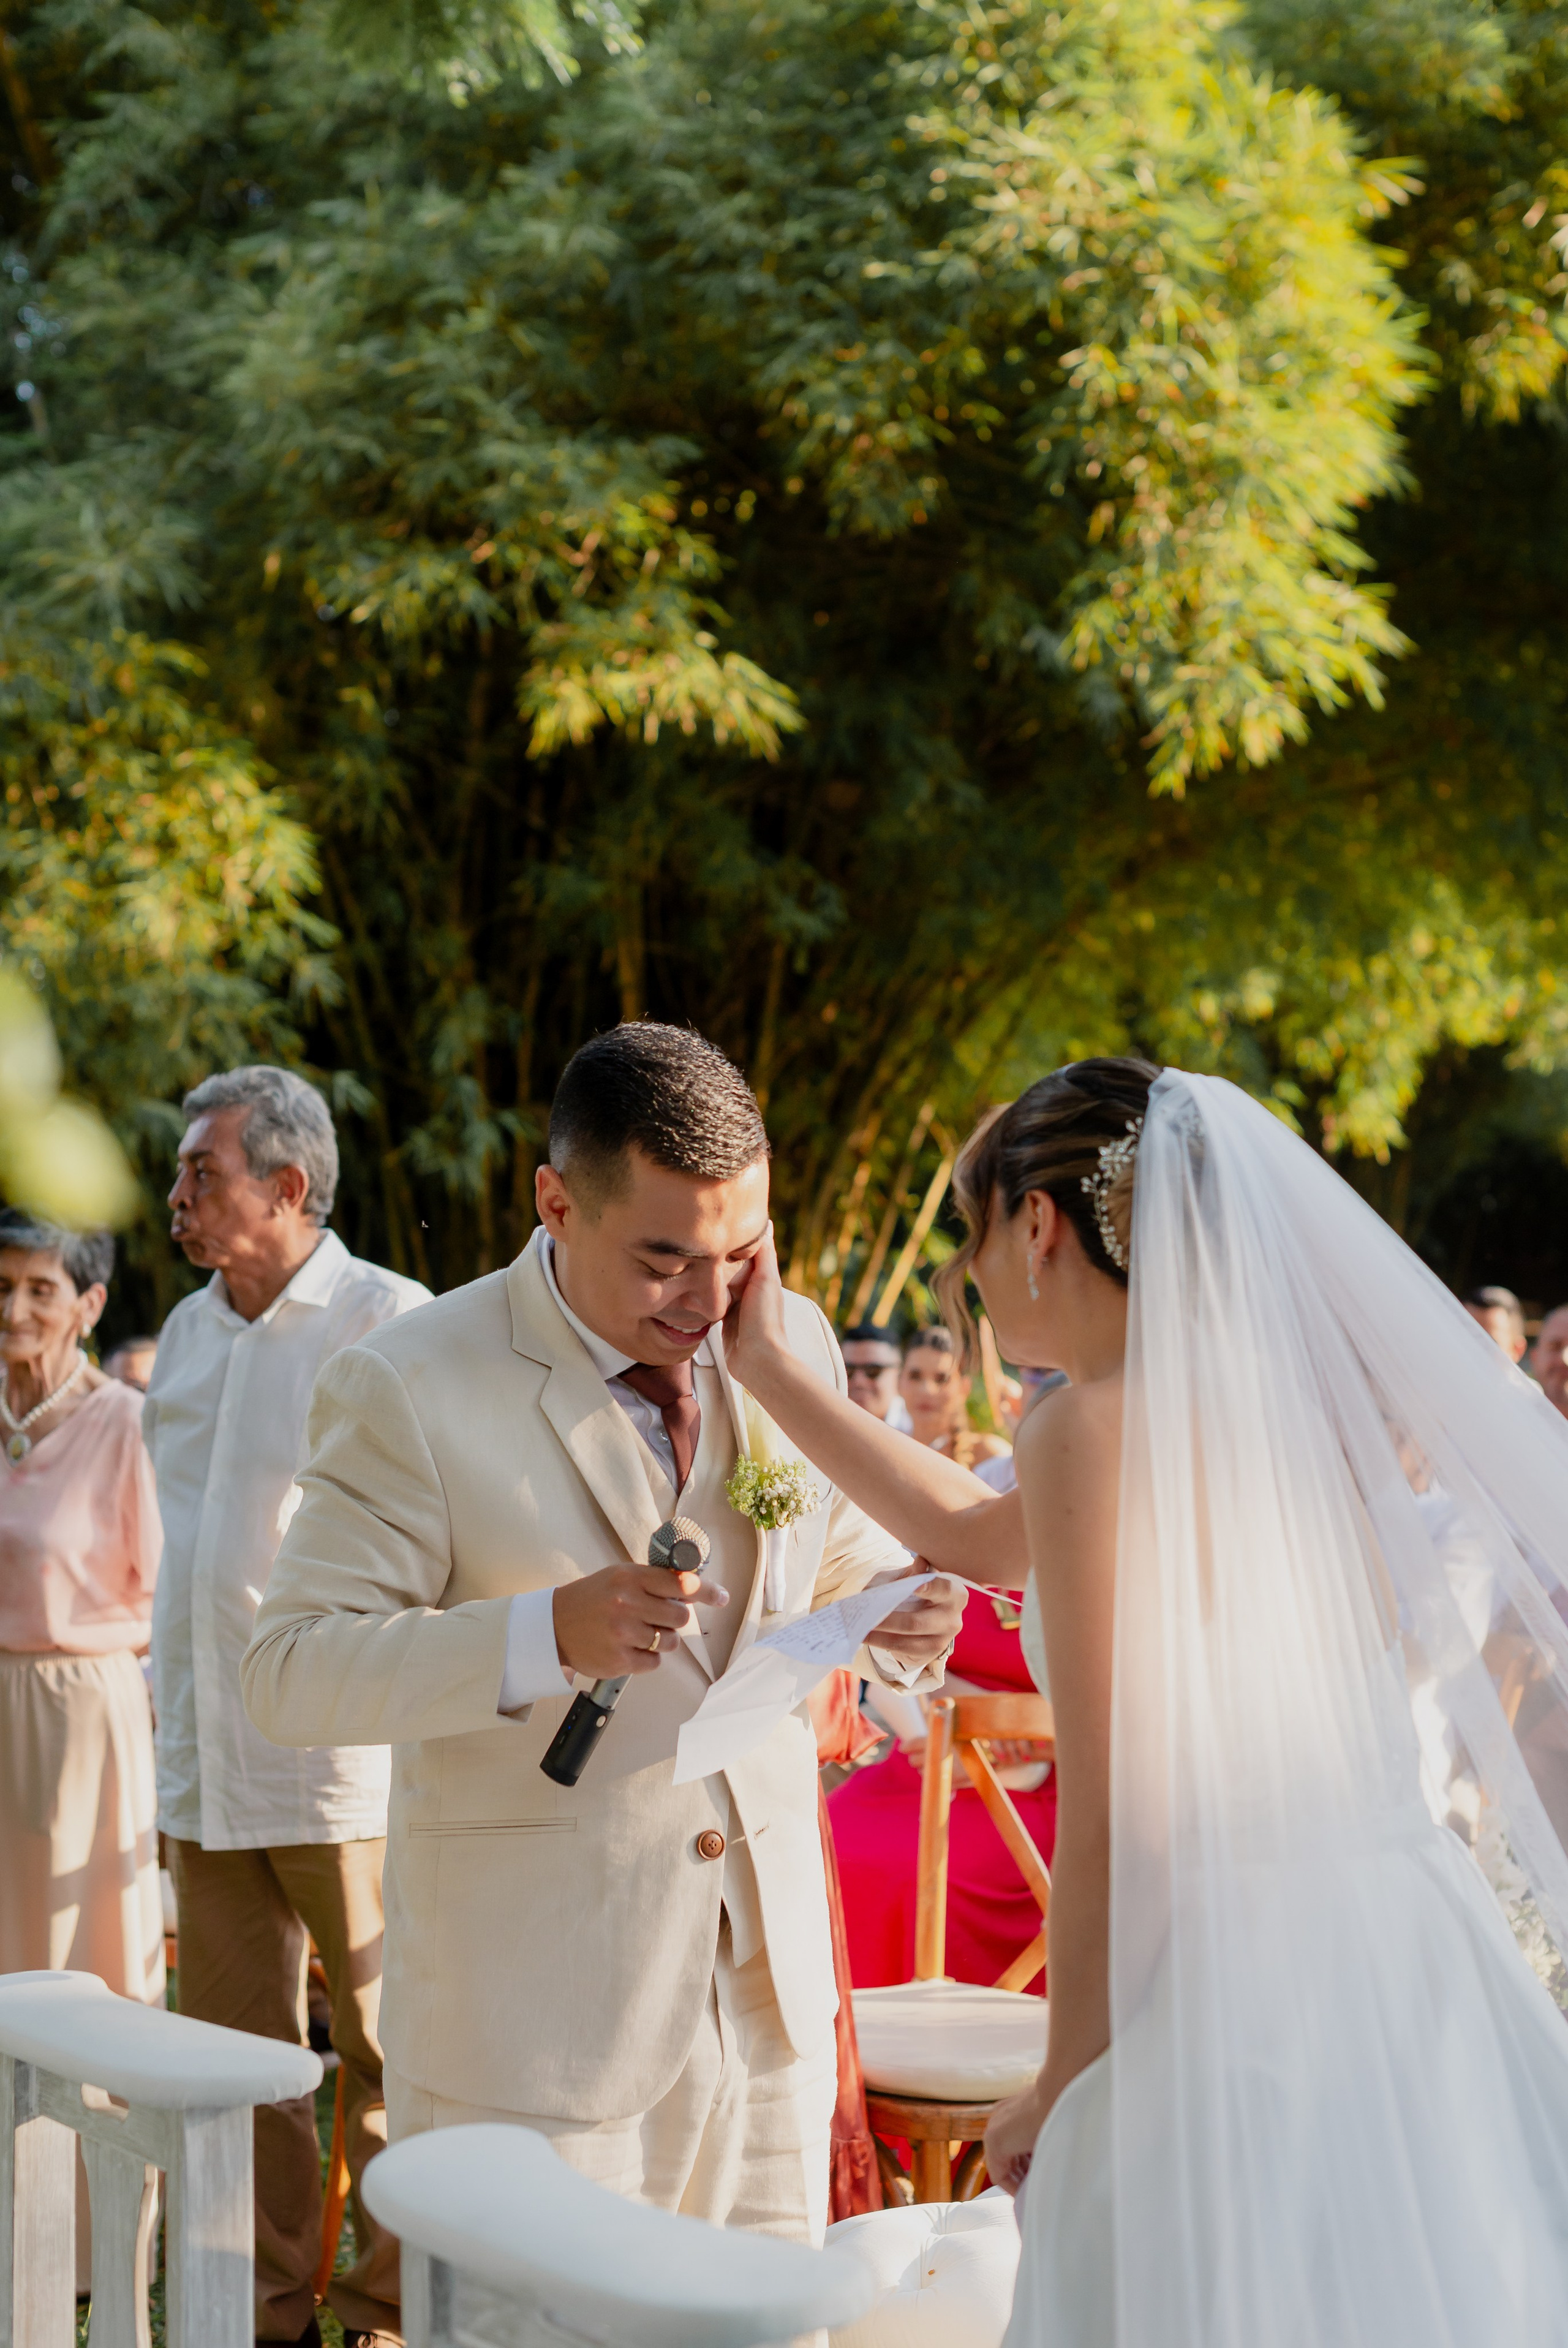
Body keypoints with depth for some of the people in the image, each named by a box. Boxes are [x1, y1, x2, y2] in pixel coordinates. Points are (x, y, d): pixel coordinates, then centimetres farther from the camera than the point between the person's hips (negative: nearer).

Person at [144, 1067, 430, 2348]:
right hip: (208, 1770, 7)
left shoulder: (390, 1325, -8)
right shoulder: (189, 1332, 13)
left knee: (389, 2057, 2)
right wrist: (173, 1752, 18)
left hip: (347, 1772, -6)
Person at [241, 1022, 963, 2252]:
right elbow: (291, 1672, -14)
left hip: (772, 1999, 5)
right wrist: (546, 1636, -28)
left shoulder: (794, 1343, 4)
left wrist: (897, 1615, -8)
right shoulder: (411, 1389, -12)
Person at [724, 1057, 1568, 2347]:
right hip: (1417, 1964, 8)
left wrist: (1061, 2091, -3)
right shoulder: (1318, 1391, 10)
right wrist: (766, 1365, 26)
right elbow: (971, 1534, 23)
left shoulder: (1102, 1426, -14)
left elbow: (1117, 1824, -16)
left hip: (1232, 1992, -8)